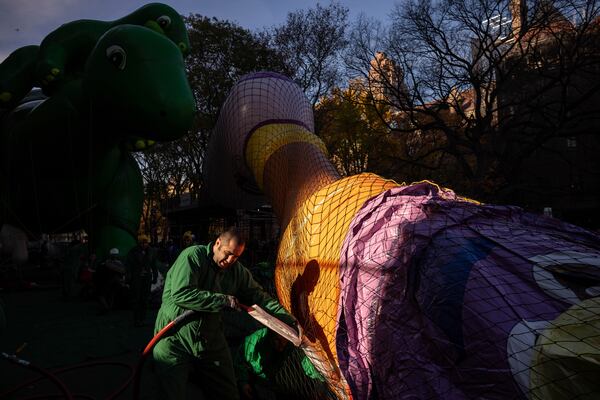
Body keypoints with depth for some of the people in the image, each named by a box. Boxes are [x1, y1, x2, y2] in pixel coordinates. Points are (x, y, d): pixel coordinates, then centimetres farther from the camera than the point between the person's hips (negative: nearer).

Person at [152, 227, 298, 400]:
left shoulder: (237, 270, 3)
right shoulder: (192, 256, -15)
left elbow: (258, 295, 6)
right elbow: (181, 294, -26)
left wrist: (287, 317, -4)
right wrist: (224, 300, -21)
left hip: (211, 343, 5)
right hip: (174, 342, -5)